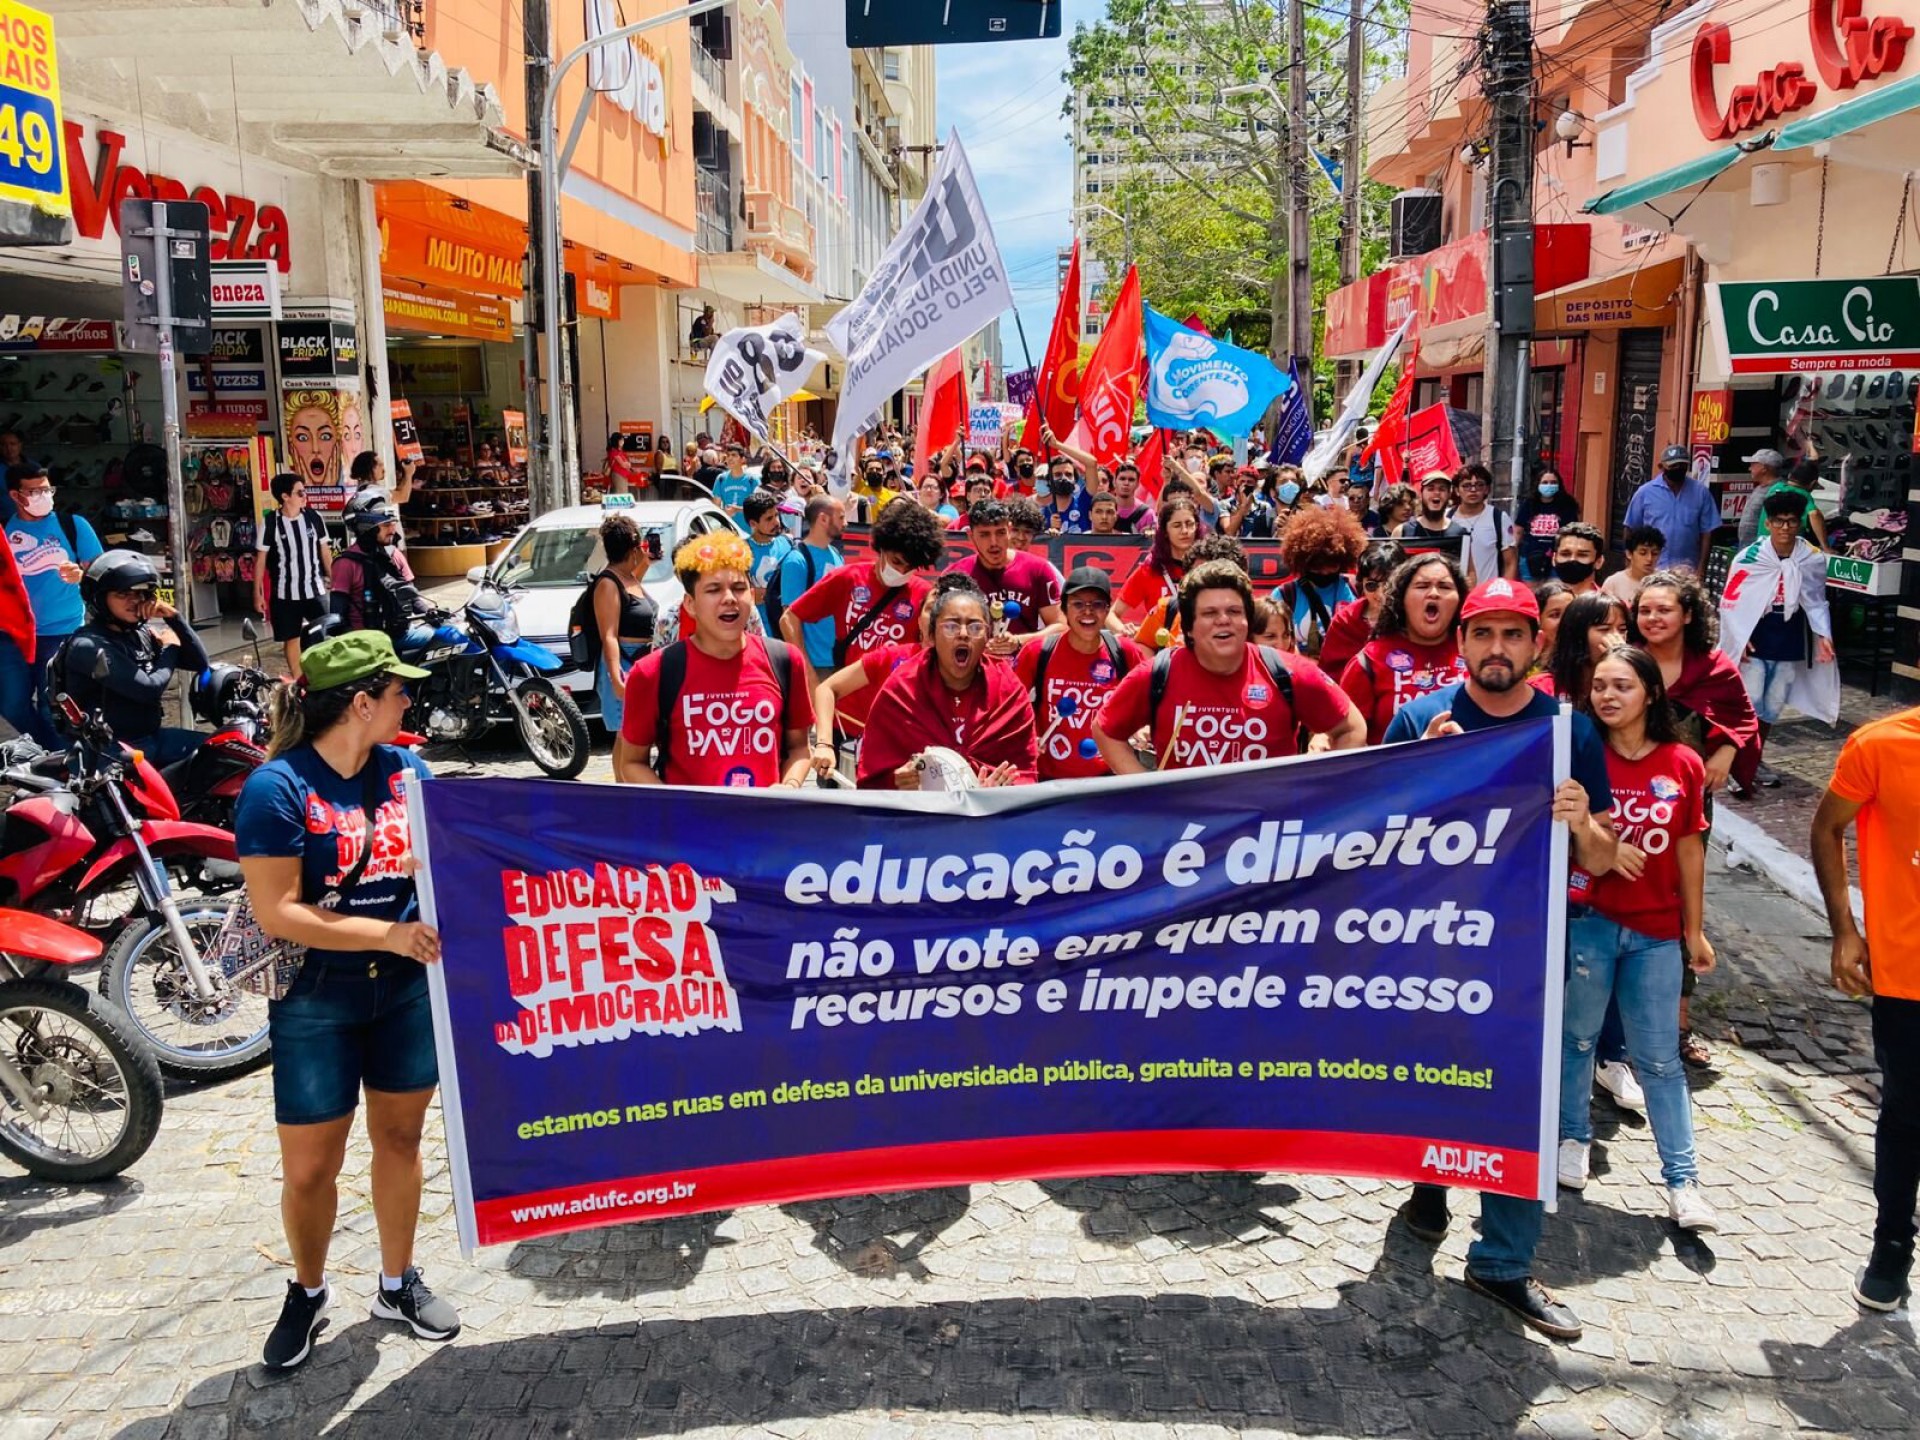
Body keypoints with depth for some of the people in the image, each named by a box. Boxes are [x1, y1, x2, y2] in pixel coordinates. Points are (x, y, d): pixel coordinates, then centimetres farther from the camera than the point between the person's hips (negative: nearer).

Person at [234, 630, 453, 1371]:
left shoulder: (408, 770, 1)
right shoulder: (277, 787, -15)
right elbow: (276, 911, -19)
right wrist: (387, 934, -24)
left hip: (409, 987, 4)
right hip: (316, 998, -4)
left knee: (399, 1137, 15)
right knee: (308, 1168, 6)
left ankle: (398, 1282, 34)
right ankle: (307, 1291, 33)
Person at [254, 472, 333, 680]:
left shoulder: (313, 518, -1)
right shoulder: (271, 523, -9)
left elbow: (325, 551, 8)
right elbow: (261, 559, -3)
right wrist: (258, 593, -4)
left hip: (315, 589, 2)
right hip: (285, 593, -2)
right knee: (292, 638, 8)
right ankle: (297, 681, 18)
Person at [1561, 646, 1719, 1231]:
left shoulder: (1683, 765, -1)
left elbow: (1690, 850, 5)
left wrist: (1695, 930, 8)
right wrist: (1600, 847, -20)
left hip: (1657, 931, 1)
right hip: (1586, 921, -1)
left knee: (1659, 1057, 5)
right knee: (1577, 1037, 13)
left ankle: (1682, 1179, 13)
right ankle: (1574, 1138, 33)